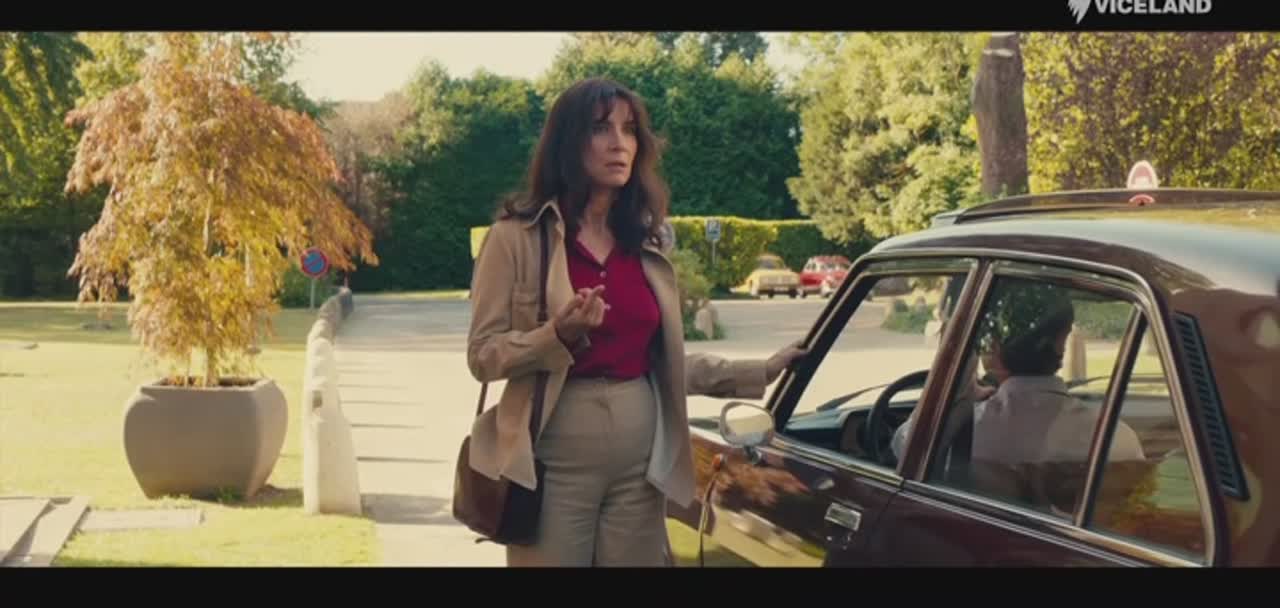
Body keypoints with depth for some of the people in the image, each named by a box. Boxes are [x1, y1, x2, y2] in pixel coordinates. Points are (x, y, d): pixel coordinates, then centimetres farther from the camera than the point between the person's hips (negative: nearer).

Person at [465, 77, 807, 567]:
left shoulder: (644, 243, 10)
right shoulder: (519, 236, -5)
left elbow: (666, 362, 13)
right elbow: (483, 356, -7)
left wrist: (761, 372, 9)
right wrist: (559, 335, -23)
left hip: (640, 463, 5)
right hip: (556, 463, -4)